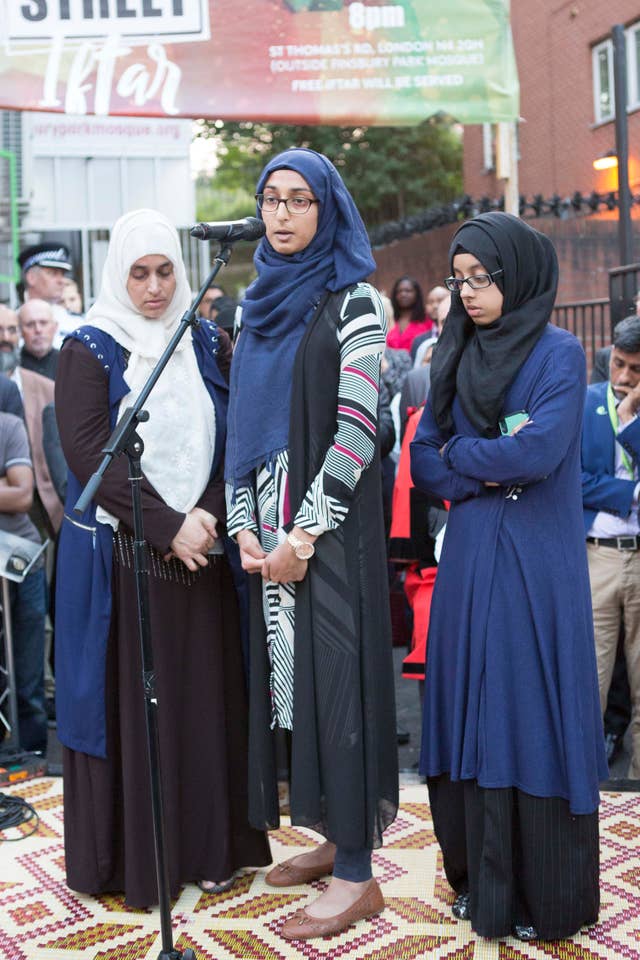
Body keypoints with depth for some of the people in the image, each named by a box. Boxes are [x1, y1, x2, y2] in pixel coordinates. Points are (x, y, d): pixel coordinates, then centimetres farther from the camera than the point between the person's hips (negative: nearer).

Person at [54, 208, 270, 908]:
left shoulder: (205, 344, 8)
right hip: (117, 555, -3)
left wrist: (206, 517, -11)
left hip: (200, 553, 3)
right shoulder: (89, 350, -2)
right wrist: (167, 528, -17)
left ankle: (206, 846, 22)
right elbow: (90, 456, -11)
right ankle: (129, 857, 19)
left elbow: (233, 440, 5)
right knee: (130, 701, 4)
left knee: (204, 695, 8)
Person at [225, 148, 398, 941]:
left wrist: (305, 533, -15)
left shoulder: (352, 303, -5)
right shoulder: (257, 305, 14)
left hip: (330, 525, -6)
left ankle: (356, 874, 7)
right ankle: (333, 837, 26)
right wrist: (244, 525, 1)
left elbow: (357, 430, -13)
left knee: (334, 675, -4)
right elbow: (242, 422, 11)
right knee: (287, 670, 10)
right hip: (268, 526, 7)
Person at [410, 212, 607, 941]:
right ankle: (479, 880, 24)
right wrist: (489, 472, -10)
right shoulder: (454, 359, 10)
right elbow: (422, 463, 5)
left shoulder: (559, 353, -4)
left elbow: (537, 453, -17)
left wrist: (458, 453, -4)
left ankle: (545, 895, 17)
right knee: (471, 711, 9)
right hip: (469, 559, 5)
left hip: (537, 564, -5)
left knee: (533, 714, 2)